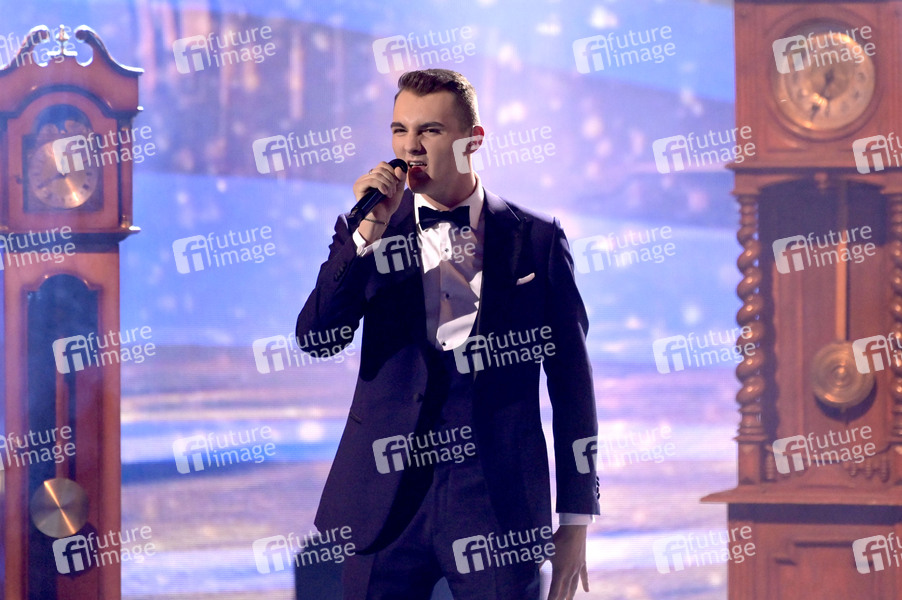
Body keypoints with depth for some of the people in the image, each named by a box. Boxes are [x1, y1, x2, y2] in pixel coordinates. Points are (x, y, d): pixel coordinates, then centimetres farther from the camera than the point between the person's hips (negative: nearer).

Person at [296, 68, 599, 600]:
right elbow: (315, 339, -4)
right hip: (386, 504, 1)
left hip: (500, 503, -1)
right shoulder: (364, 232, 9)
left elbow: (571, 380, 5)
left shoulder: (537, 239, 5)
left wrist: (576, 519, 2)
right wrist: (369, 233, -13)